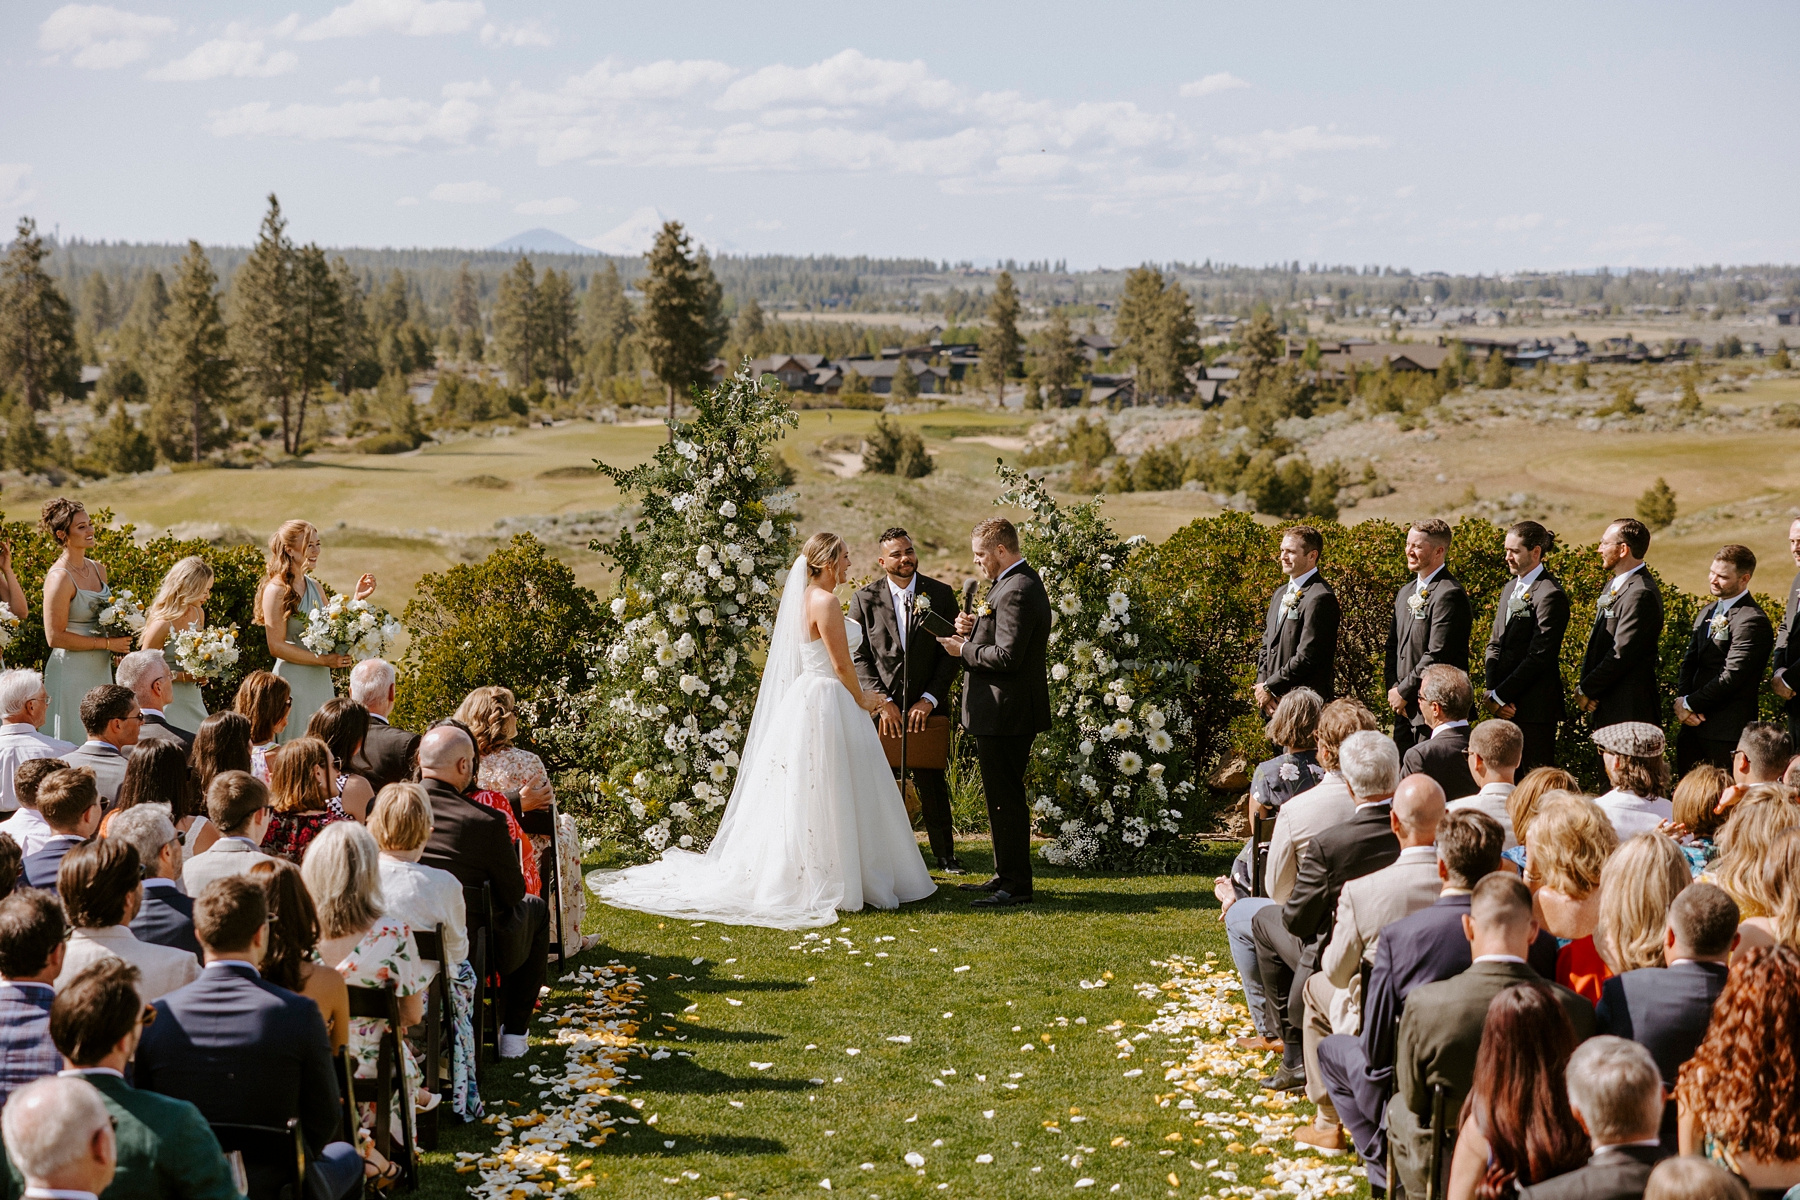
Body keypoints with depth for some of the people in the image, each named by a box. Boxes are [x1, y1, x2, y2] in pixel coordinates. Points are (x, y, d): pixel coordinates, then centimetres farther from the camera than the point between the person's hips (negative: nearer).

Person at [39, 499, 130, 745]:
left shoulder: (98, 569, 8)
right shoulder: (60, 577, -15)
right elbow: (55, 637, -18)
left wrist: (120, 641, 6)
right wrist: (107, 643, -15)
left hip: (100, 670, 8)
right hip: (71, 673, -8)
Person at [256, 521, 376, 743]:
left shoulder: (315, 588, 11)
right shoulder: (277, 590, -11)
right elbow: (276, 646, -15)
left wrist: (356, 599, 4)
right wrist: (323, 660, -18)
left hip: (322, 682, 7)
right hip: (294, 681, -7)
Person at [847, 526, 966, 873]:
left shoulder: (941, 594, 0)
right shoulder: (864, 598, -2)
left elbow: (950, 652, 0)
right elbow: (858, 657, -3)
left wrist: (930, 699, -9)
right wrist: (882, 701, -13)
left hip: (925, 706, 1)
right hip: (879, 706, 0)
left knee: (932, 784, 9)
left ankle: (945, 854, 21)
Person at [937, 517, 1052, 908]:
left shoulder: (1015, 591, -20)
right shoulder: (1023, 583, 14)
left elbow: (1007, 656, -26)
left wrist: (964, 649, -13)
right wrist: (974, 628, 4)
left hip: (1004, 714, -11)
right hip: (1006, 713, 11)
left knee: (1006, 799, -5)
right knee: (1003, 797, 18)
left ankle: (1016, 886, 1)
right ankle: (1006, 876, 27)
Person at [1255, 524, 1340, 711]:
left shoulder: (1320, 598, -13)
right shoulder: (1281, 593, 17)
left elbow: (1307, 656, -17)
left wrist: (1269, 687, -10)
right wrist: (1262, 684, 3)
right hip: (1274, 700, 8)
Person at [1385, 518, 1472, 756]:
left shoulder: (1449, 594, -15)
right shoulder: (1407, 591, 16)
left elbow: (1437, 655, -20)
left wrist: (1404, 691, -13)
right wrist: (1393, 688, 2)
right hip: (1406, 708, 9)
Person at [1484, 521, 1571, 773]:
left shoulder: (1550, 594, -12)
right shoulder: (1510, 589, 16)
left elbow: (1539, 655, -16)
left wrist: (1500, 695, -13)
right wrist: (1493, 691, 0)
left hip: (1535, 706, -8)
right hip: (1506, 706, 8)